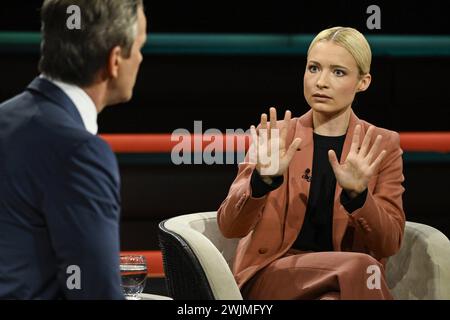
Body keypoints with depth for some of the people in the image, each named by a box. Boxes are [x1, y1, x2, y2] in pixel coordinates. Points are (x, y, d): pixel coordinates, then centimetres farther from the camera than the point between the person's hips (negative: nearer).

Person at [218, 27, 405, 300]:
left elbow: (389, 244, 0)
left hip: (343, 279, 1)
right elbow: (229, 226, -3)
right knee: (357, 266, -31)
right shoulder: (275, 137, 7)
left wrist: (357, 194, -19)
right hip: (272, 272, -1)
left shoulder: (383, 145, 8)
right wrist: (263, 179, -22)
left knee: (331, 298, -37)